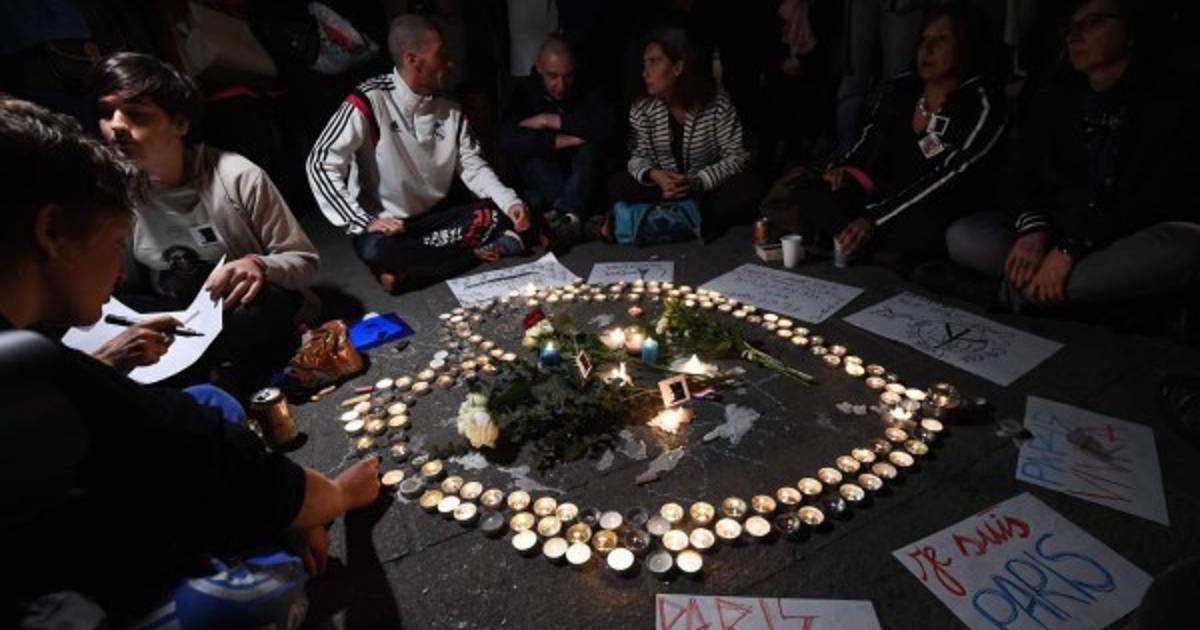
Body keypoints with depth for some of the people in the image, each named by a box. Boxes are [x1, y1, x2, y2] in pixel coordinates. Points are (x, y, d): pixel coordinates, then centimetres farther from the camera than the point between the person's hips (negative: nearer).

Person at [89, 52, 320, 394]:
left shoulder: (238, 177, -14)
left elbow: (305, 261, -9)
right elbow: (119, 292, -1)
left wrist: (260, 267, -31)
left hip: (255, 324, -3)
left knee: (272, 303, -36)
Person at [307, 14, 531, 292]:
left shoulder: (449, 108, 1)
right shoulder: (369, 101, -17)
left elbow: (472, 165, 2)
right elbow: (321, 163, -20)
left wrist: (510, 202, -16)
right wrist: (365, 222, -27)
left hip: (438, 215, 5)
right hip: (386, 223, -4)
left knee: (502, 214, -14)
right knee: (376, 249, -38)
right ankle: (482, 250, -21)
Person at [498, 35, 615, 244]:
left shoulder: (586, 91, -5)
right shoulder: (526, 90, -6)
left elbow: (605, 126, -26)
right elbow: (507, 140, -24)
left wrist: (550, 121, -25)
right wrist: (558, 140, -30)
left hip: (582, 177, 0)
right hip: (540, 183, 0)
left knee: (591, 145, -26)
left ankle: (566, 213, -45)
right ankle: (575, 215, -39)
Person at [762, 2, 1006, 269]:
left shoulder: (982, 106, -11)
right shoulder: (899, 89, 6)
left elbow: (947, 177, -20)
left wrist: (873, 220, -30)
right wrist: (841, 169, -10)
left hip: (931, 215, -4)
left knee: (919, 231, -39)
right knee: (805, 191, -18)